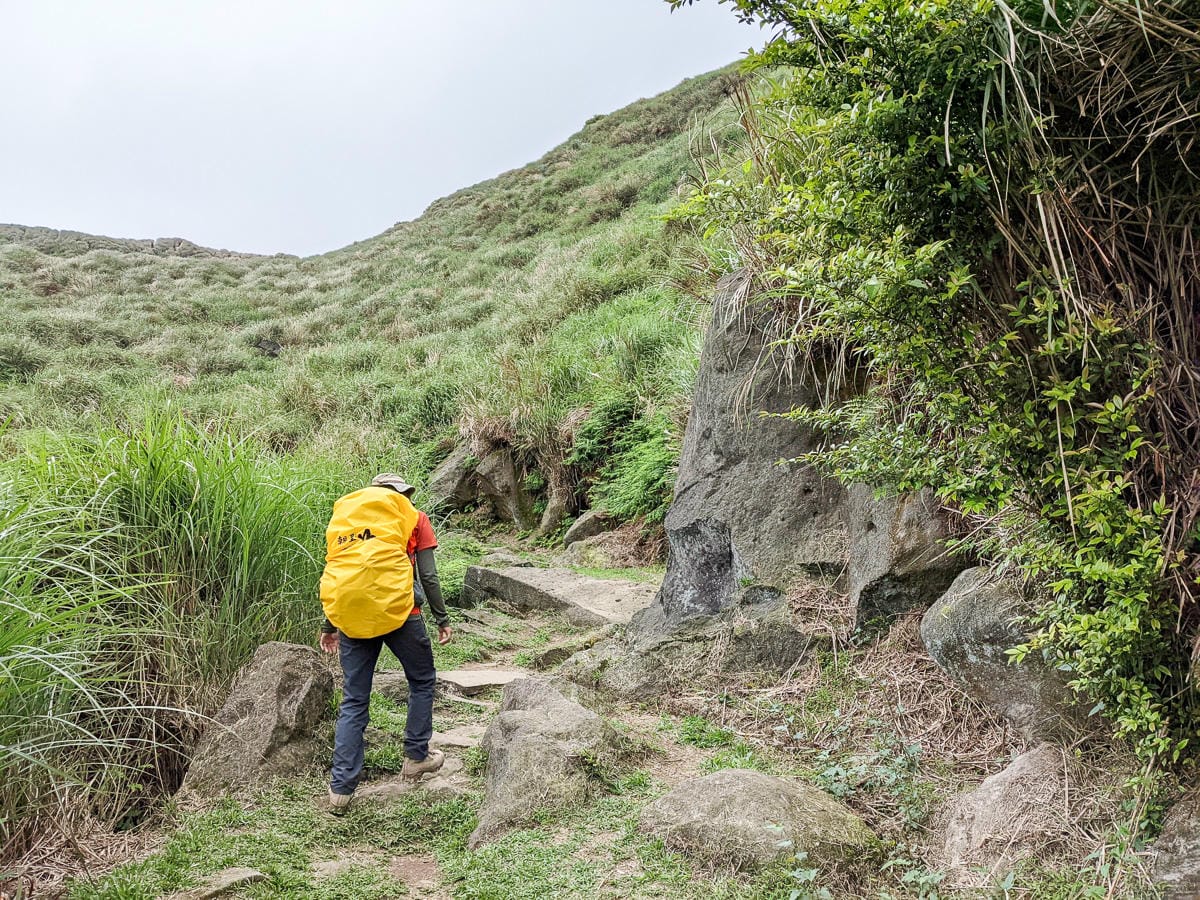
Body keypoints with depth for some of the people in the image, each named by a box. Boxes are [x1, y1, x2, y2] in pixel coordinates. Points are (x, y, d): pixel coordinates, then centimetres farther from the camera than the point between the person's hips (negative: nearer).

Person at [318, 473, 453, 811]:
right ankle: (416, 757, 27)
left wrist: (329, 626, 24)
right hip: (396, 611, -3)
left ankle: (341, 787, 8)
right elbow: (428, 576, 2)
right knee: (422, 682, 20)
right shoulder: (412, 517, 9)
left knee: (353, 701, 11)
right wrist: (442, 619, 10)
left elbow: (334, 574, 19)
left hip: (351, 616, 4)